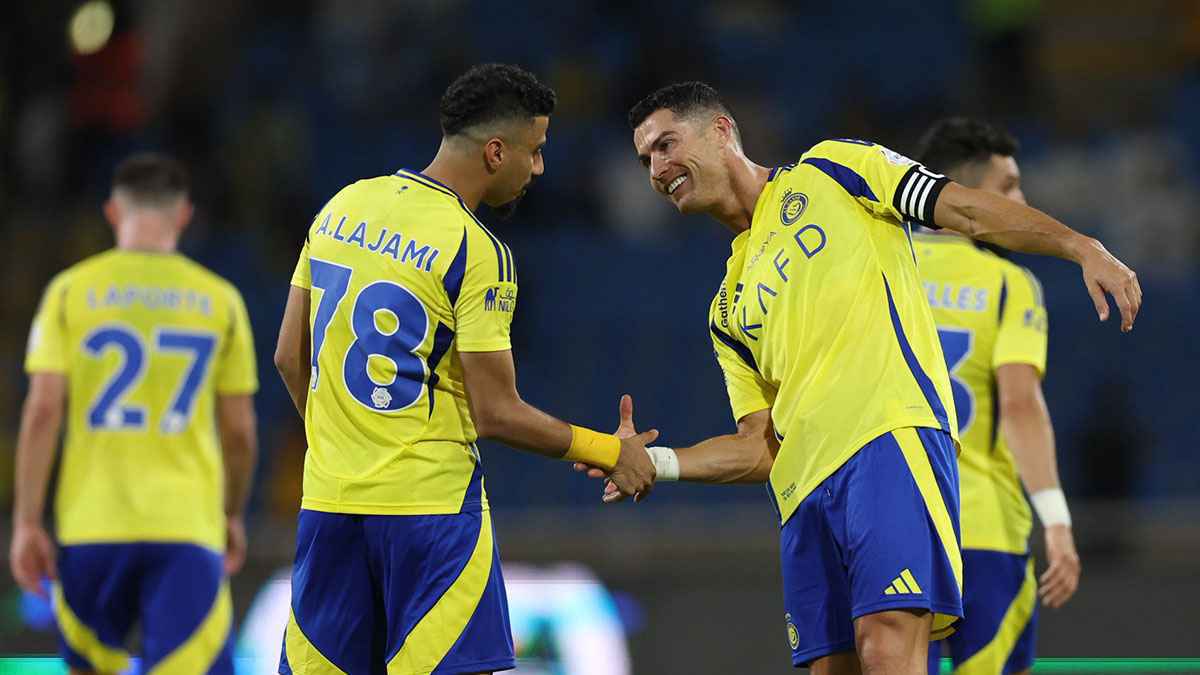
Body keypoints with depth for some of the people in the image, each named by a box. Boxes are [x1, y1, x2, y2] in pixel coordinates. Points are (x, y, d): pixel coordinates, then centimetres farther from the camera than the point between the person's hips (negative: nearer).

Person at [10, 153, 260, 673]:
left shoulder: (70, 291, 4)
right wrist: (233, 515, 24)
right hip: (189, 528, -1)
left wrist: (26, 522, 0)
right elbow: (240, 431, 9)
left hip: (92, 524, 1)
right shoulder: (220, 299, 6)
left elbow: (43, 410, -4)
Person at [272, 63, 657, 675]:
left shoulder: (342, 207, 8)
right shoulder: (478, 252, -13)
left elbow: (290, 358, 14)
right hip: (431, 502, -7)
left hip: (328, 498, 7)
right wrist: (610, 454, -2)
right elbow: (496, 414, -13)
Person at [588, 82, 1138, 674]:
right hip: (804, 489, 6)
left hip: (890, 439, -6)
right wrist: (656, 462, 6)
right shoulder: (728, 309, 27)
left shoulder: (829, 171, 14)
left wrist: (1080, 247, -8)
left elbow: (966, 209, 5)